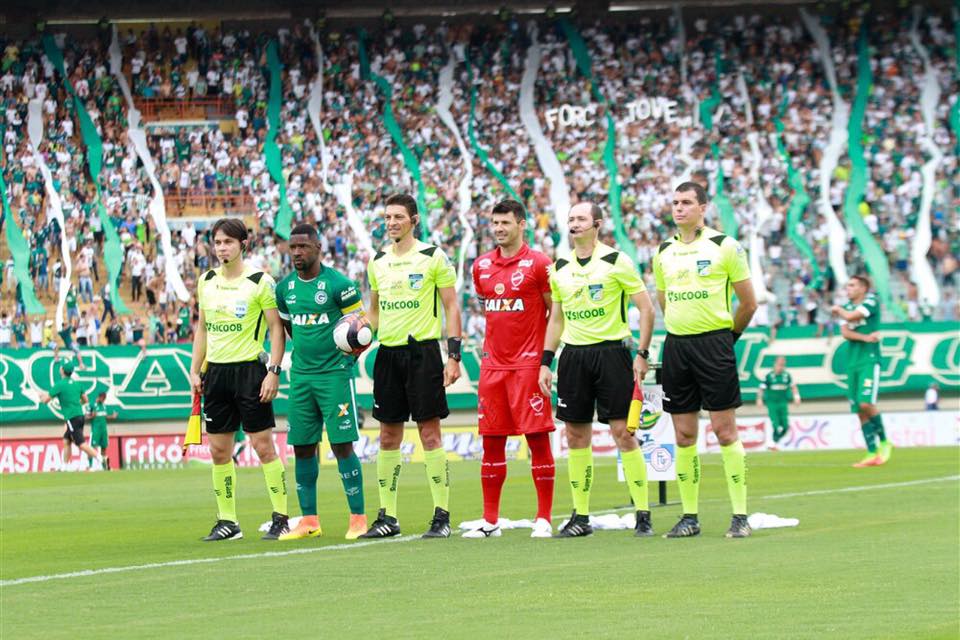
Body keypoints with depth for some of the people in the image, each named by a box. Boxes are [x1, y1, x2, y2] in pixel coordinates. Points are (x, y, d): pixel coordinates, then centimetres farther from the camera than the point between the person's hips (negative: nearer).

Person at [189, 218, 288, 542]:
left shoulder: (261, 281, -6)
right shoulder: (207, 281, 11)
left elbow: (276, 328, -6)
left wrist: (273, 371, -13)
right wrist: (195, 370, 12)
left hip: (249, 369, -6)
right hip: (216, 371, 6)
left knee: (263, 445, -5)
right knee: (219, 450, 6)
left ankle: (280, 518, 1)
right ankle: (227, 521, 12)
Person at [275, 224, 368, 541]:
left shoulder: (338, 284, -9)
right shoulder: (285, 288, 8)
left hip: (335, 374, -6)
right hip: (301, 375, 6)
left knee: (342, 444, -8)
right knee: (302, 447, 6)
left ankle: (358, 518, -3)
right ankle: (309, 520, 13)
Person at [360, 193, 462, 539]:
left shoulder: (433, 257, -4)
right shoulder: (377, 261, 12)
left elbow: (451, 307, -3)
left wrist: (454, 355, -10)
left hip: (422, 349, -5)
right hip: (388, 352, 5)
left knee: (430, 432, -6)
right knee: (388, 436, 6)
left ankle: (441, 515, -2)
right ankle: (387, 517, 11)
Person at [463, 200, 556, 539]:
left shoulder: (537, 263, -5)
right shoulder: (482, 266, 11)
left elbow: (556, 312, -3)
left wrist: (548, 359, -7)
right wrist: (490, 347, 14)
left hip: (528, 365, -5)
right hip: (493, 364, 5)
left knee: (537, 437, -5)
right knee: (491, 441, 5)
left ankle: (544, 519, 0)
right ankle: (489, 521, 10)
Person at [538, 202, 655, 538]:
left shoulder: (616, 261, -5)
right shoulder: (560, 268, 11)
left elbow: (646, 307, -4)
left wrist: (642, 354, -10)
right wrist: (546, 362, 12)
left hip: (611, 351, -5)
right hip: (573, 355, 5)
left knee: (623, 432, -8)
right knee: (576, 435, 5)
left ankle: (643, 515, -3)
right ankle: (580, 517, 12)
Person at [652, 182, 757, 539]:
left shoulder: (724, 246, -3)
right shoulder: (664, 253, 11)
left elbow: (748, 303, 1)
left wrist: (728, 335, 8)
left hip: (714, 344, -5)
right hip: (676, 346, 5)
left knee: (725, 430, -6)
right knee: (684, 435, 5)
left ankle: (740, 515, -3)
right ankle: (689, 516, 10)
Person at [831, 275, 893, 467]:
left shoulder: (871, 301, -2)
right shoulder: (846, 307, 16)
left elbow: (851, 316, -13)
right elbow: (845, 332, 2)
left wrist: (838, 309, 8)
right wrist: (864, 337, -14)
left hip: (869, 360, -6)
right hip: (852, 363, 6)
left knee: (866, 403, -20)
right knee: (860, 411, 0)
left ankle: (884, 442, -1)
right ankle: (872, 454, 1)